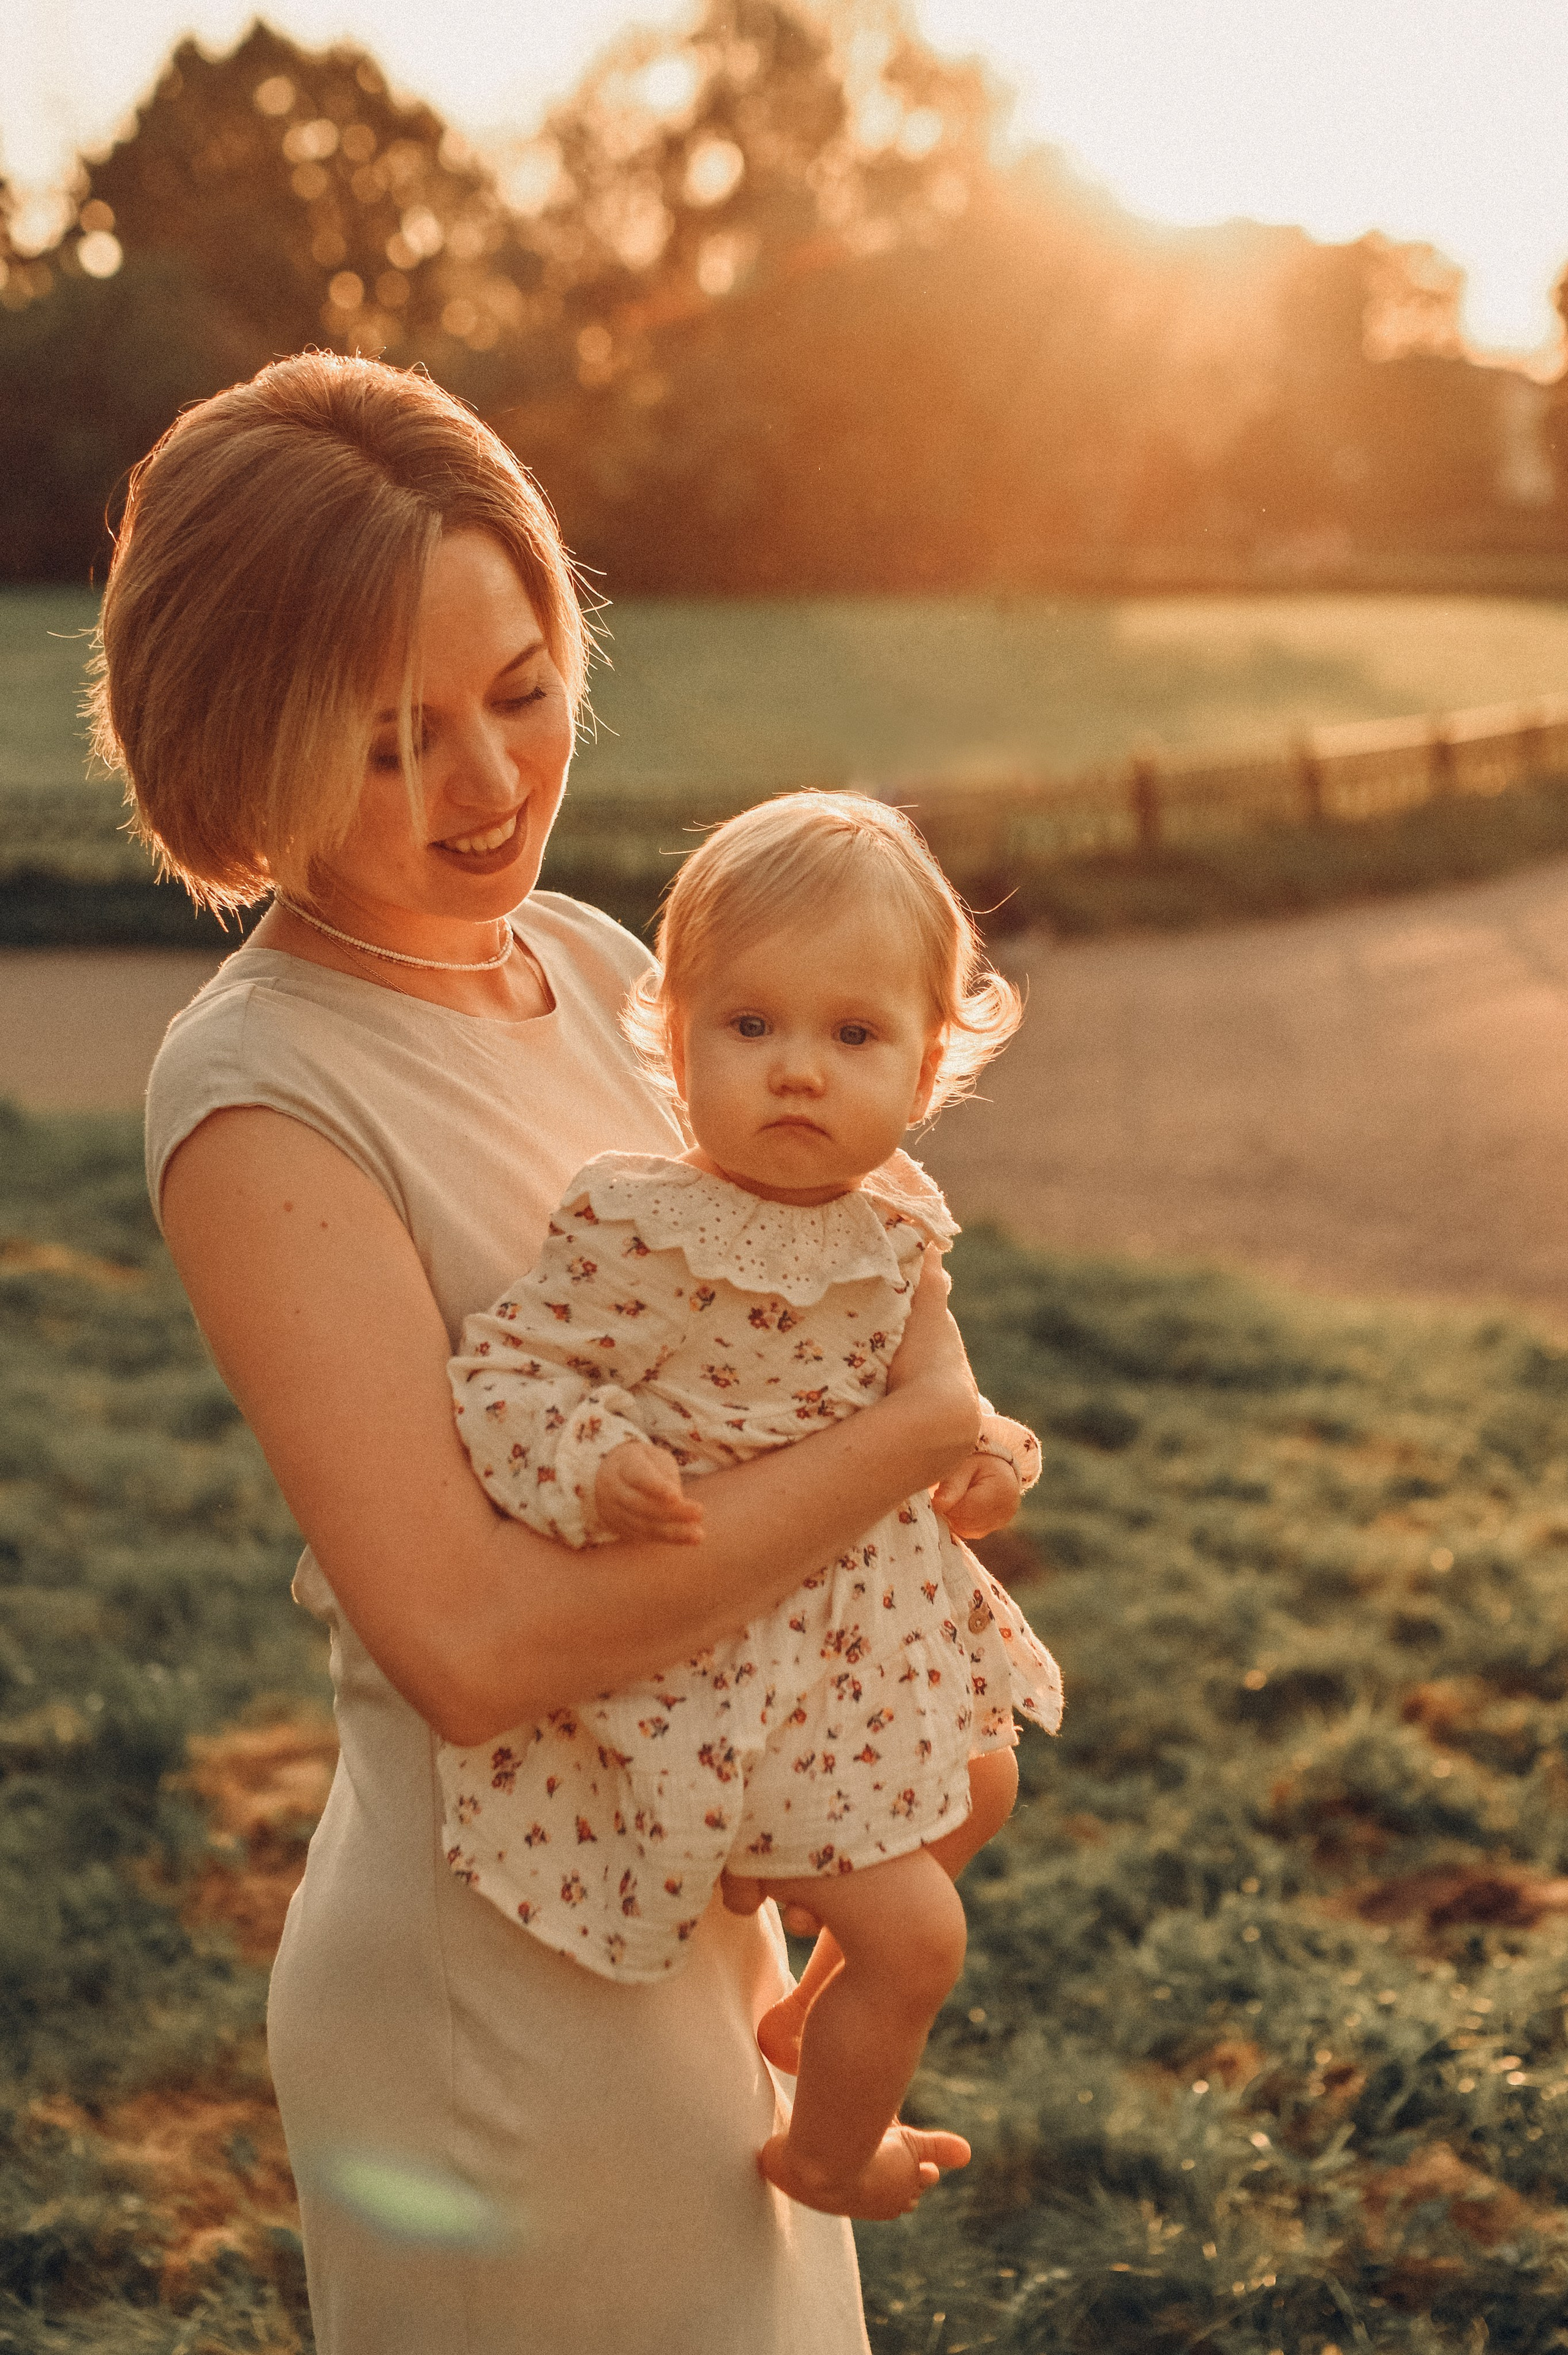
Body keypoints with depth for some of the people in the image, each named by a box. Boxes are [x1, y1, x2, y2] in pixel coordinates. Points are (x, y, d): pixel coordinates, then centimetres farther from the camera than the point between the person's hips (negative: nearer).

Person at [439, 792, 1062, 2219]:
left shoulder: (892, 1219, -5)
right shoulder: (639, 1233, -28)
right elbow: (504, 1370, -24)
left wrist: (971, 1453, -3)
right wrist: (589, 1467, -40)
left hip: (874, 1604, 9)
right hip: (728, 1658, -8)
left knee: (979, 1789, 29)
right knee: (916, 1937, -4)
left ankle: (809, 2014, 51)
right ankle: (825, 2158, 26)